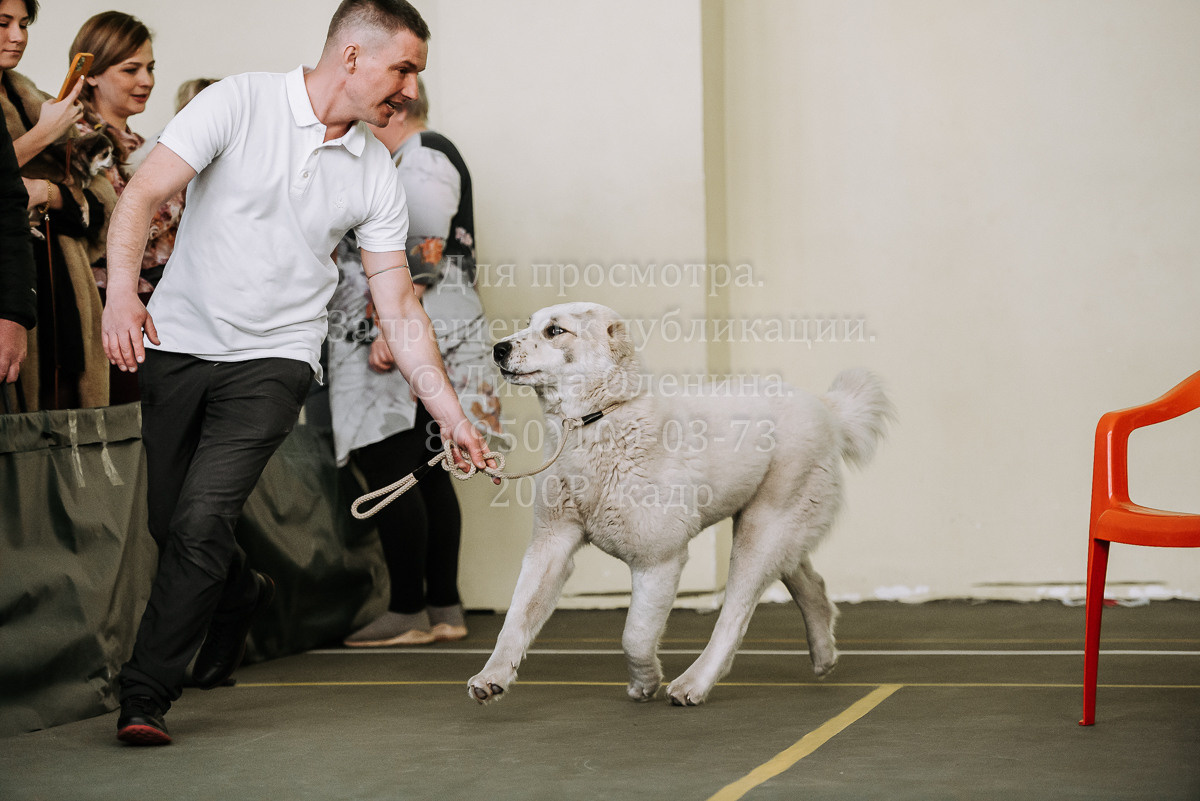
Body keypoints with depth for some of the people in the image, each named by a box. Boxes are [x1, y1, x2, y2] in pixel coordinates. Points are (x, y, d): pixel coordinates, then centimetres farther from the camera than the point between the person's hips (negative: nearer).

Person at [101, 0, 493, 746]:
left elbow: (398, 305, 5)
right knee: (170, 523, 10)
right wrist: (122, 291, -30)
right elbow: (143, 196, -13)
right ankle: (241, 592, 44)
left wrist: (454, 417, 1)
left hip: (274, 359, 0)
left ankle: (146, 695, -2)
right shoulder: (239, 104, -8)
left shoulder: (376, 175, 2)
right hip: (177, 343, 0)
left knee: (201, 524, -15)